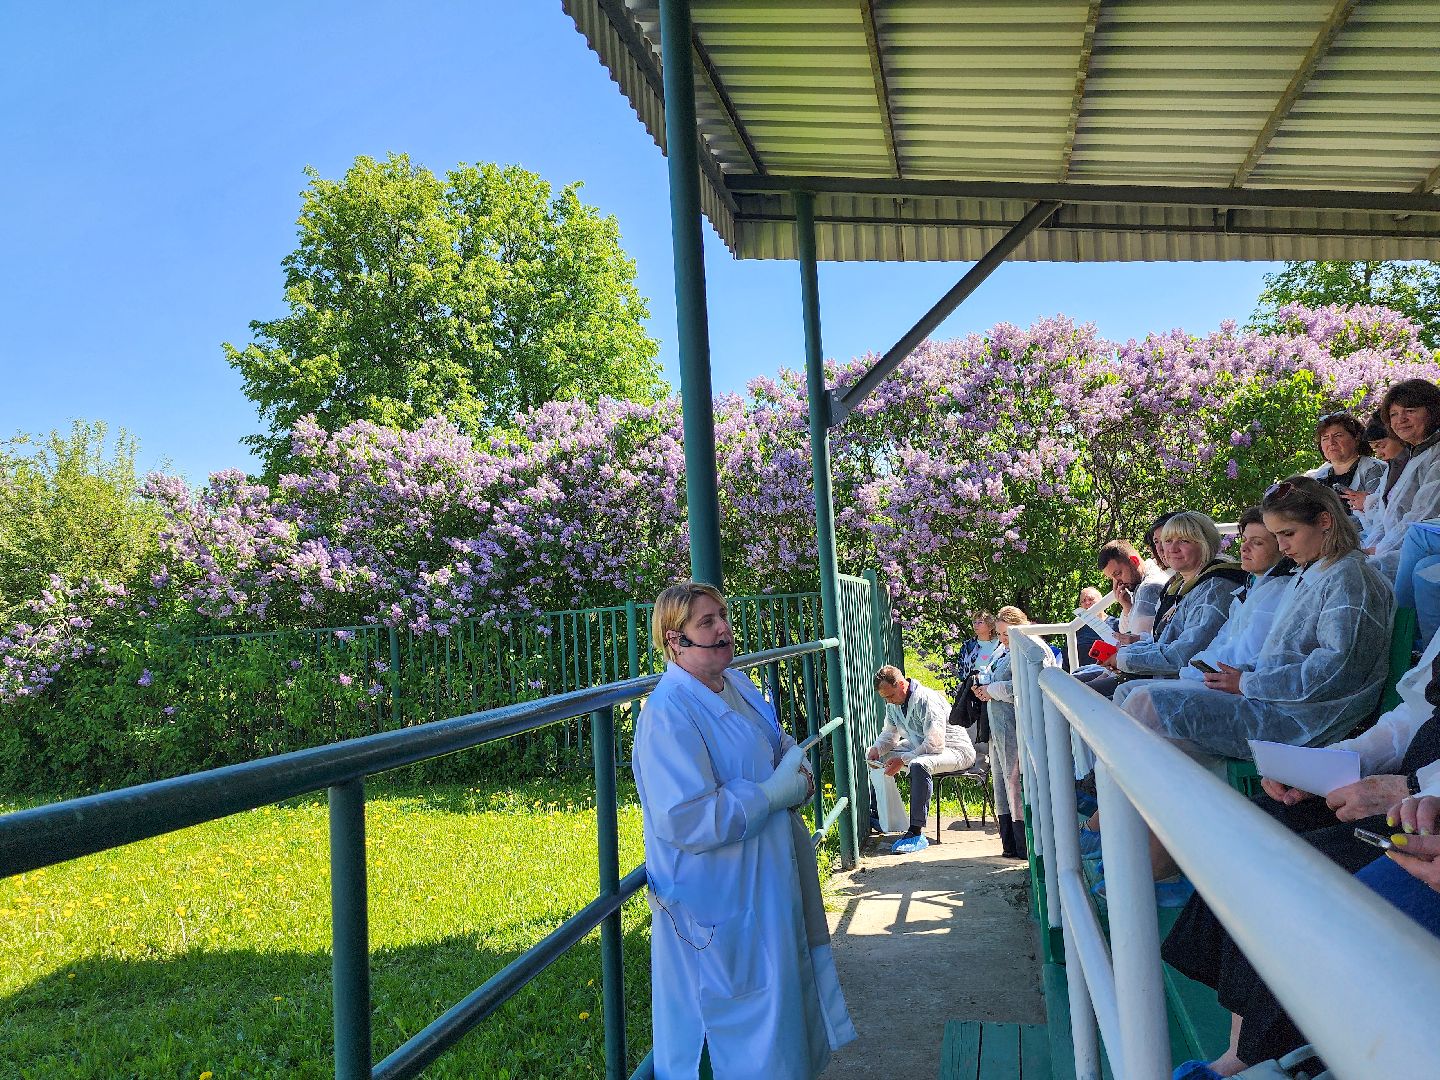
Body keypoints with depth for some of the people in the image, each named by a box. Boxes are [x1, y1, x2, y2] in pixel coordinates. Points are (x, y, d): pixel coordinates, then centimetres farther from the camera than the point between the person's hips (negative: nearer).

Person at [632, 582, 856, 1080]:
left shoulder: (737, 683, 4)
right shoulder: (668, 716, -25)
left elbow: (779, 741, 22)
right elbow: (687, 820, -32)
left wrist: (795, 758, -2)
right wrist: (772, 794, -23)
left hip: (770, 880, 9)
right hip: (719, 901, -9)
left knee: (783, 996, 24)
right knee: (742, 1027, 5)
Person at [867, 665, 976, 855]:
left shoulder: (927, 700, -26)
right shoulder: (893, 704, 0)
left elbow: (934, 745, -30)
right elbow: (890, 734, 14)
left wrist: (902, 760, -31)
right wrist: (877, 749, -8)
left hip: (955, 750, -9)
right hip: (919, 747, 9)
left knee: (919, 765, -40)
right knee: (874, 756, 4)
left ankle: (917, 833, -38)